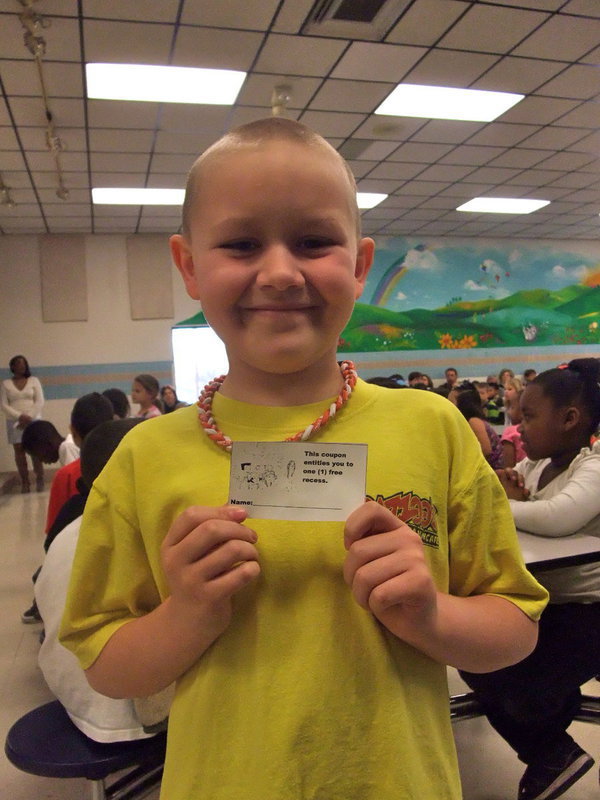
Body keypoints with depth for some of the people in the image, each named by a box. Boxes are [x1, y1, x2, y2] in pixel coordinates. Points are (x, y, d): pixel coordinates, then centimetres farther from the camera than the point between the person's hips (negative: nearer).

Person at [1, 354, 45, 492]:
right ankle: (24, 483, 1)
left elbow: (40, 402, 0)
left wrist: (29, 417, -11)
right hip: (14, 422, 1)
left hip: (33, 420, -1)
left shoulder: (34, 380, 7)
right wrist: (20, 416, -13)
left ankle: (40, 480, -1)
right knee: (19, 451, -2)